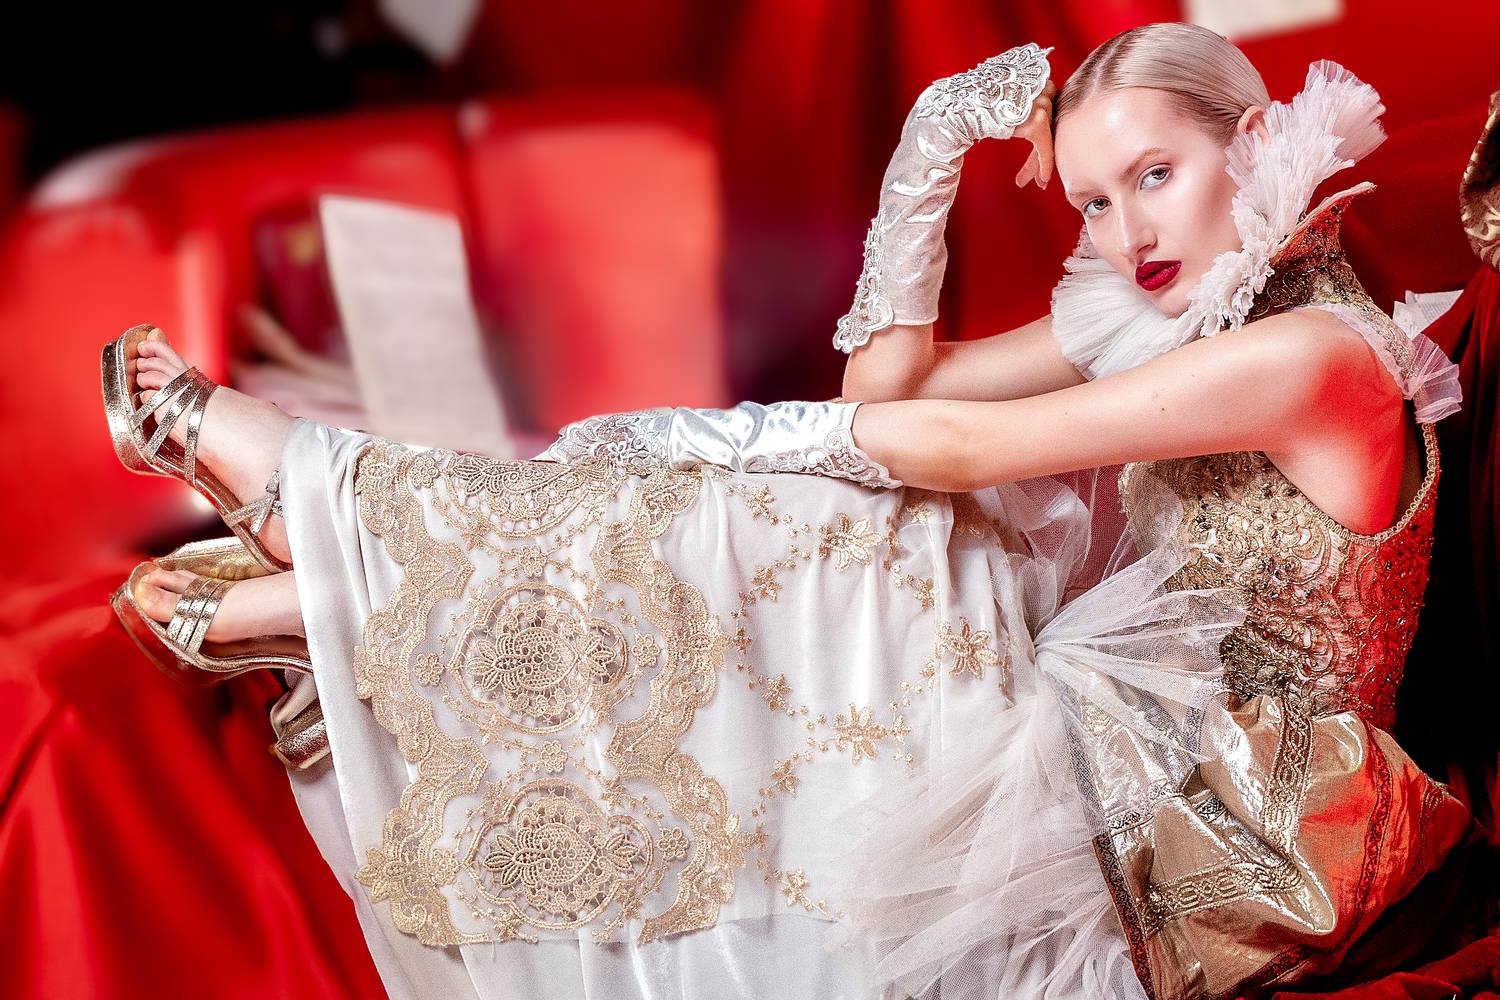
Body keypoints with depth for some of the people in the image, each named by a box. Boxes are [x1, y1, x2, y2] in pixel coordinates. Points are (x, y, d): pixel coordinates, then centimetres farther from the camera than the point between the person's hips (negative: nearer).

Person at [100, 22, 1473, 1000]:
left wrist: (704, 436, -12)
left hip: (1210, 827, -8)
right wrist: (928, 159, -1)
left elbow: (960, 447, -21)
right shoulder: (1175, 307, 9)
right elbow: (891, 392, 6)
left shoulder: (1312, 352, -20)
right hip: (1135, 738, 8)